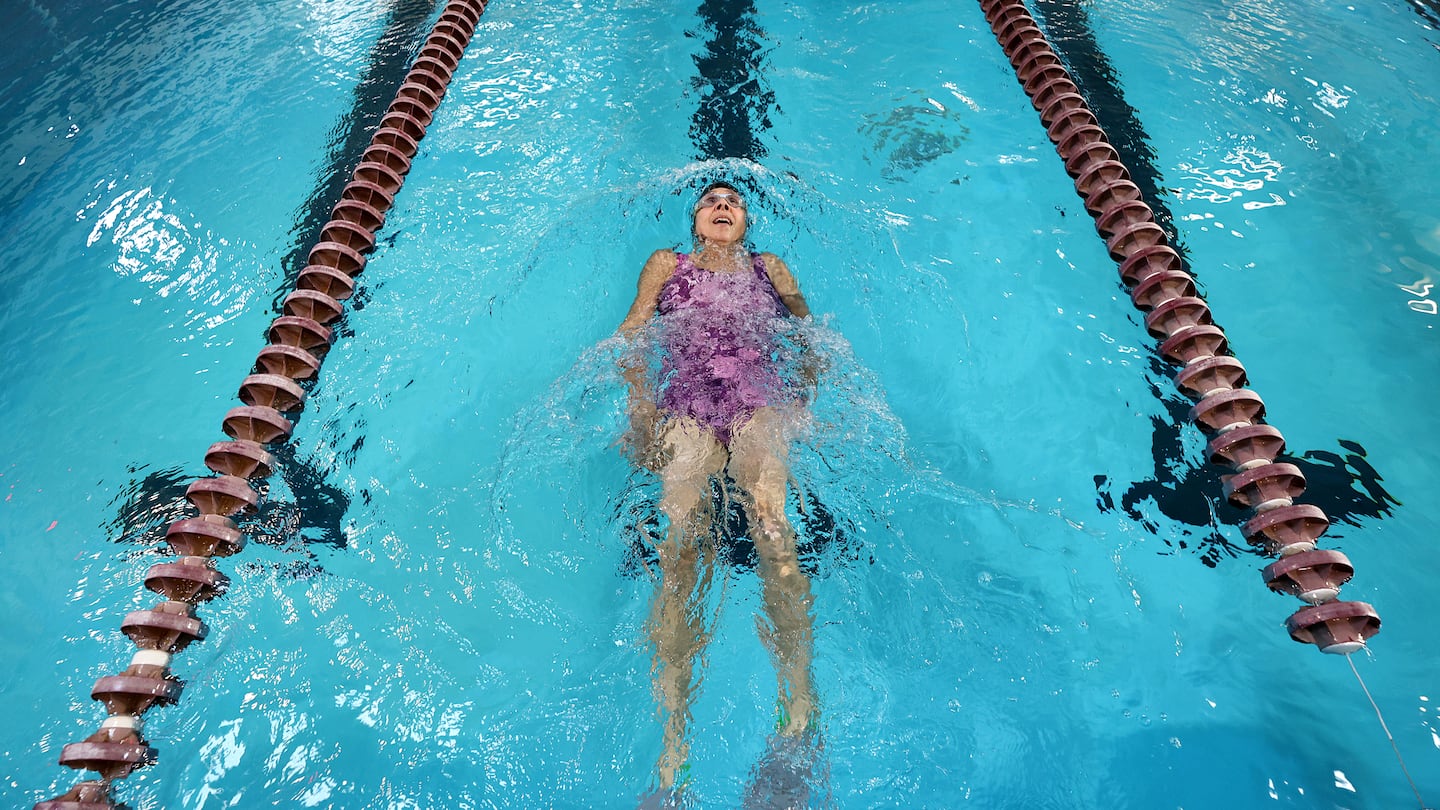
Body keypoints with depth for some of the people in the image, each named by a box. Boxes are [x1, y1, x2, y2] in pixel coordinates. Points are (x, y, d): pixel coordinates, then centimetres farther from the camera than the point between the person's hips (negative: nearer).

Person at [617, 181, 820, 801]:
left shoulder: (769, 268, 32)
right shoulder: (666, 264, 30)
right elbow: (632, 334, 18)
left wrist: (801, 400, 5)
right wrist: (641, 406, 0)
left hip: (759, 399, 1)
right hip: (686, 401, 0)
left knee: (771, 525, -29)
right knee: (681, 540, -25)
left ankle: (797, 712, -35)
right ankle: (673, 736, -30)